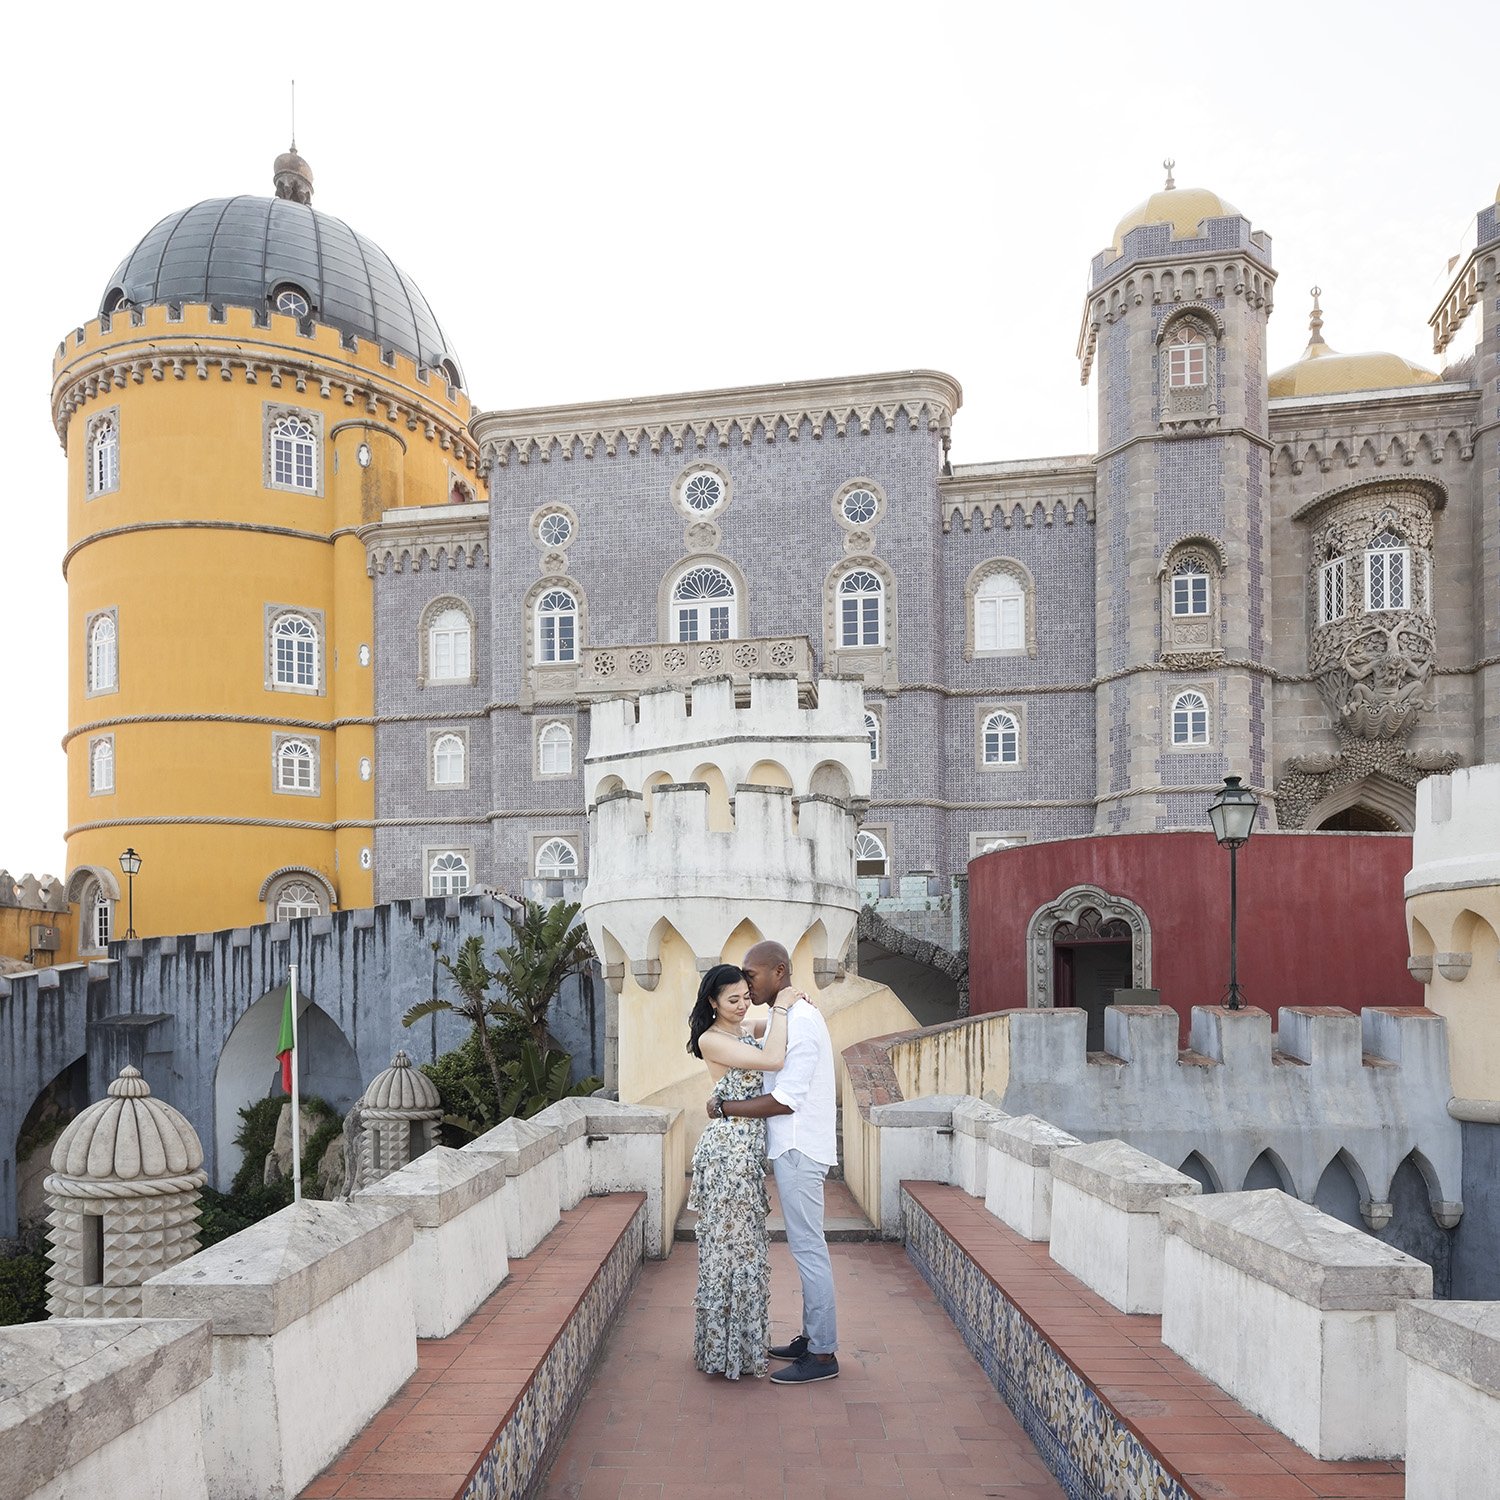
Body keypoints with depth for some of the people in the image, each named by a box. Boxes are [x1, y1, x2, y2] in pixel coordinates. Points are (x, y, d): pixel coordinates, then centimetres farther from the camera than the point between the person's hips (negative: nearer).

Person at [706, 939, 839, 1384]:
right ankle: (812, 1337, 25)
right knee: (806, 1246, 16)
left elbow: (785, 1100, -22)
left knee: (808, 1248, -4)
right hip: (793, 1145, 10)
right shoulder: (791, 1016, 14)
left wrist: (724, 1107, -14)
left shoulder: (800, 1022, -19)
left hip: (798, 1148, -10)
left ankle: (823, 1355, 3)